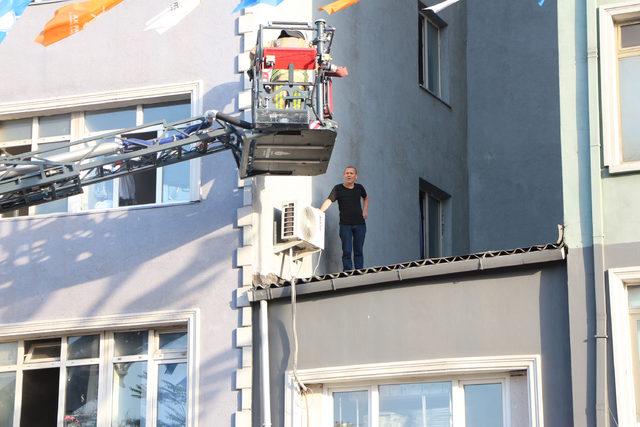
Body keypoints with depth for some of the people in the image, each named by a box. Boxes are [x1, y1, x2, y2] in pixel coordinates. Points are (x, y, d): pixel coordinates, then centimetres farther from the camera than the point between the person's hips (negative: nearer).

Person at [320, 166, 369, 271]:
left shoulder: (359, 188, 5)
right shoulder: (338, 188, -5)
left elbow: (365, 198, 26)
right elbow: (329, 200, -17)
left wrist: (365, 210, 12)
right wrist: (319, 212, -33)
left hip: (360, 224, 3)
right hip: (345, 225, -3)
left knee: (358, 251, 7)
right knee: (347, 251, -4)